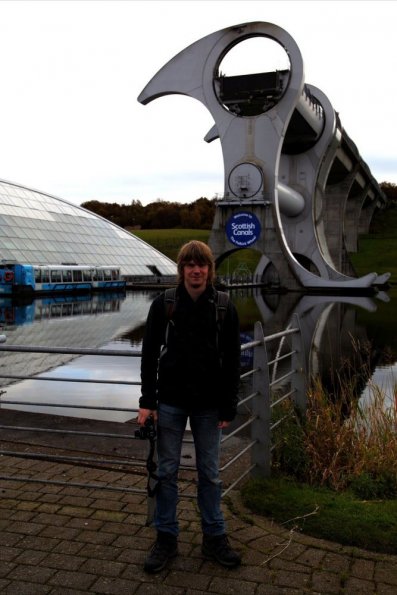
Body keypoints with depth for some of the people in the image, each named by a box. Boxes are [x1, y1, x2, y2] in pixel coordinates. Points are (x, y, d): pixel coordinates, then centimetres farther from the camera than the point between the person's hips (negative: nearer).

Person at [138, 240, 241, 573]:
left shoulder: (224, 308, -4)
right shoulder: (163, 305, -5)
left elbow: (232, 362, 0)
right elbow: (149, 354, -1)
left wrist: (228, 409, -2)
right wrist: (147, 401, -5)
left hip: (208, 405, 0)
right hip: (170, 402, 0)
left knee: (210, 474, 11)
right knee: (167, 471, 9)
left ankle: (214, 538, 26)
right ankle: (166, 539, 24)